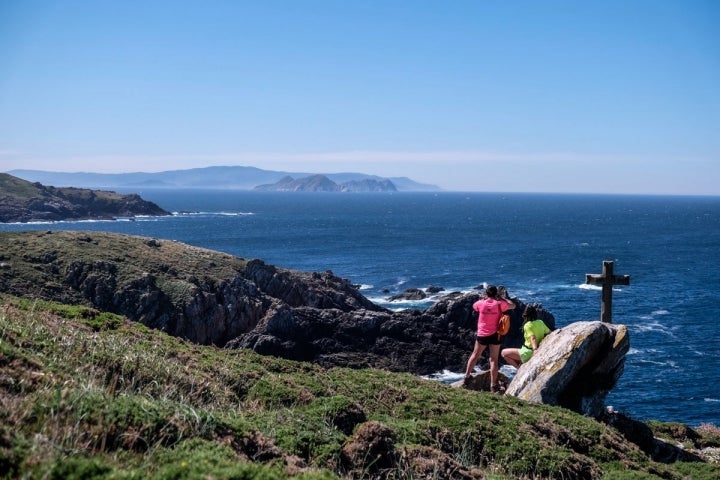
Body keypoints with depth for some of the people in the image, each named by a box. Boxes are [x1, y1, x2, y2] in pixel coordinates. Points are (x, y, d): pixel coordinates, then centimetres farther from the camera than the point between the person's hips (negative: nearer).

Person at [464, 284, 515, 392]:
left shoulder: (481, 303, -5)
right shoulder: (500, 304, -9)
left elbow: (473, 306, 18)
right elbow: (513, 305, 7)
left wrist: (484, 298, 20)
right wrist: (501, 298, 11)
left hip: (482, 335, 1)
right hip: (495, 335, -1)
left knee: (475, 356, 20)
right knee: (494, 359, 2)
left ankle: (467, 377, 25)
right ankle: (493, 385, -1)